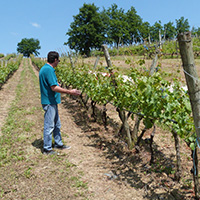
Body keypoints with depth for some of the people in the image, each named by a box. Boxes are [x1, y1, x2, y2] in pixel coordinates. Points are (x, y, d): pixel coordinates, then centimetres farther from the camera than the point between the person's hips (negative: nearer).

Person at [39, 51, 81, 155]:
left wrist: (56, 84, 30)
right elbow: (54, 88, -24)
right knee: (49, 126, 0)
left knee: (56, 124, 18)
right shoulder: (49, 70, -20)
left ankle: (58, 144, 31)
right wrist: (70, 92, -20)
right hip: (49, 102, -10)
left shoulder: (45, 69, 12)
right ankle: (47, 149, 12)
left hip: (52, 102, 10)